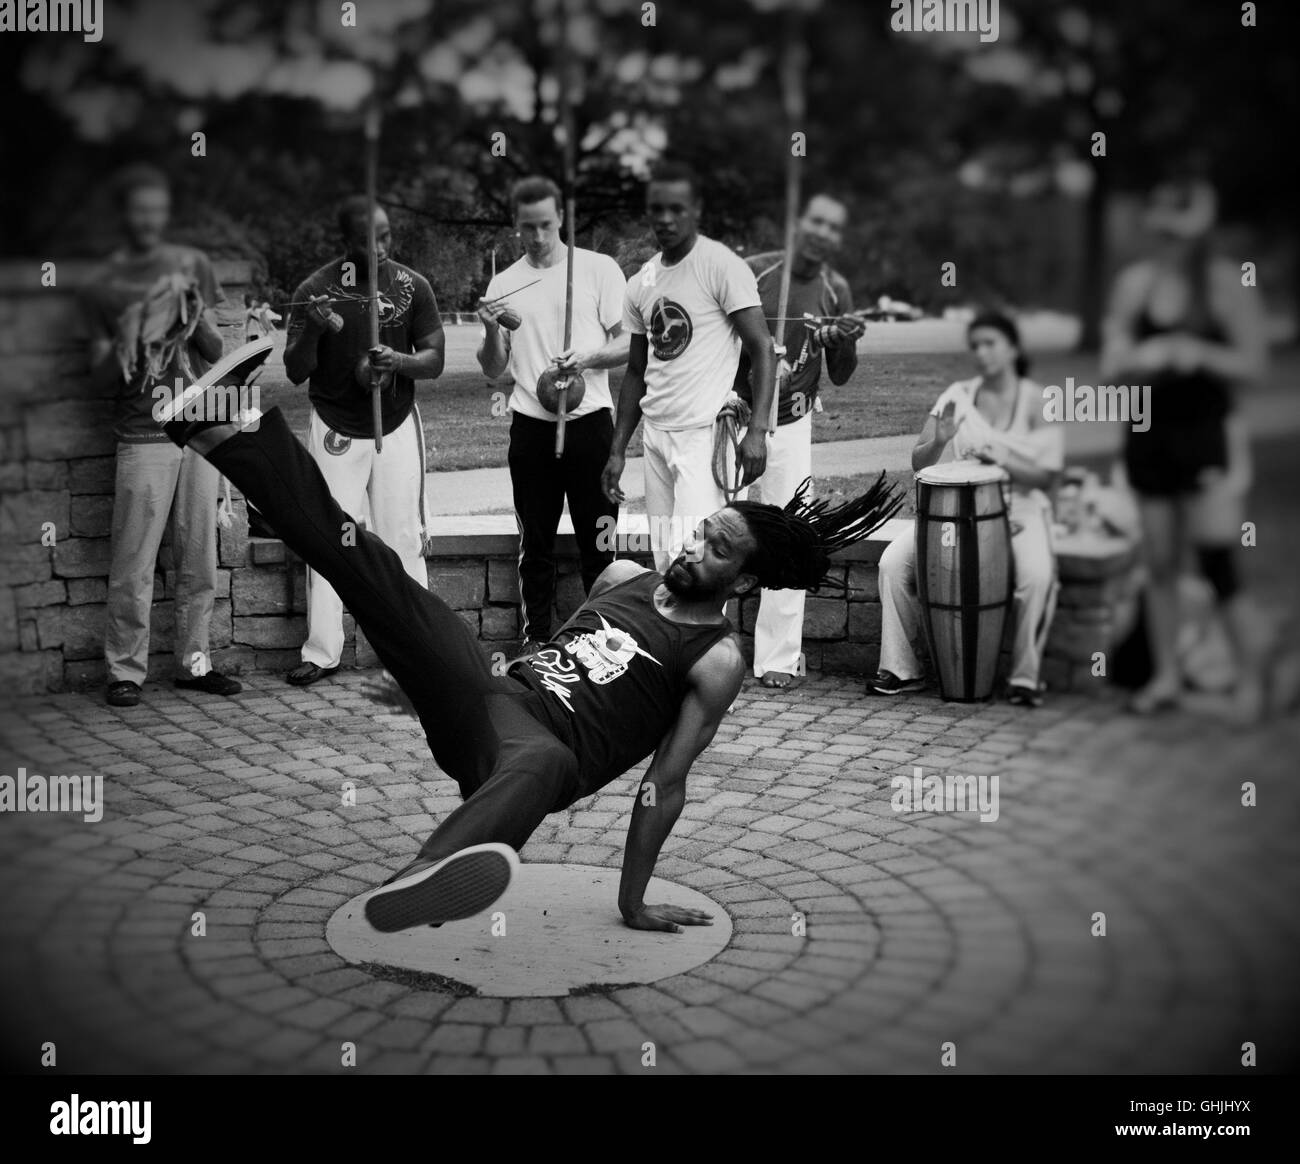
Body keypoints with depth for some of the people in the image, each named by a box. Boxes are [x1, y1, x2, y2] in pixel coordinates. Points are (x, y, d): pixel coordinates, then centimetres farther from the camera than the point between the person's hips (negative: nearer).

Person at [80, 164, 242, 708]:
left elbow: (216, 352, 10)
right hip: (142, 436, -2)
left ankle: (193, 661, 14)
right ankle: (126, 670, 5)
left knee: (199, 558, 4)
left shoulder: (193, 266, 11)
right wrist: (126, 346, -16)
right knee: (134, 563, -4)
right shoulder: (103, 286, 4)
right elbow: (100, 374, 4)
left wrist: (198, 322, -10)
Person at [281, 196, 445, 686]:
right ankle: (321, 652, 8)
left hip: (397, 427, 1)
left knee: (404, 542, 1)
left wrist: (399, 361, -23)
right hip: (335, 429, 0)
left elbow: (435, 360, -2)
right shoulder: (315, 290, -6)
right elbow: (295, 373, -5)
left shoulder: (412, 286, -3)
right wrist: (312, 330, -25)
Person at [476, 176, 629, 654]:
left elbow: (628, 345, 0)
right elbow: (493, 370, 10)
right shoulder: (504, 284, 9)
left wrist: (589, 357, -19)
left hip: (589, 421, -3)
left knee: (599, 539, -1)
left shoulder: (599, 269, 0)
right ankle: (535, 640, 15)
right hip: (531, 429, 3)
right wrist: (491, 331, -10)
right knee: (535, 542, 7)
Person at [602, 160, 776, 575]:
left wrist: (756, 431, -22)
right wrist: (617, 451, 15)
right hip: (656, 434, 7)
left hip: (705, 434, -7)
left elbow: (761, 348, -12)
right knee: (665, 563, 8)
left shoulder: (721, 265, -8)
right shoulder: (641, 283, 12)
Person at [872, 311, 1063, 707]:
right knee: (893, 561, -19)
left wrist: (1002, 462, -24)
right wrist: (939, 441, -18)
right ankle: (900, 668, -7)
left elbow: (1046, 475, -8)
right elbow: (919, 463, 4)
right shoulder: (958, 395, 7)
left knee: (1037, 574, -33)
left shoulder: (1037, 401, -1)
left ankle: (1025, 676, -16)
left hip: (1018, 508, -3)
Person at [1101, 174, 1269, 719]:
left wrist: (1200, 353, -23)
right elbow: (1111, 362, 5)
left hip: (1208, 433, -4)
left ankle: (1250, 673, 6)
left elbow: (1253, 363, -7)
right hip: (1151, 431, 4)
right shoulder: (1135, 282, 4)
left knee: (1217, 561, -9)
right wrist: (1143, 356, -17)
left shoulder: (1227, 283, -7)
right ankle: (1166, 676, 19)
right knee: (1159, 562, 8)